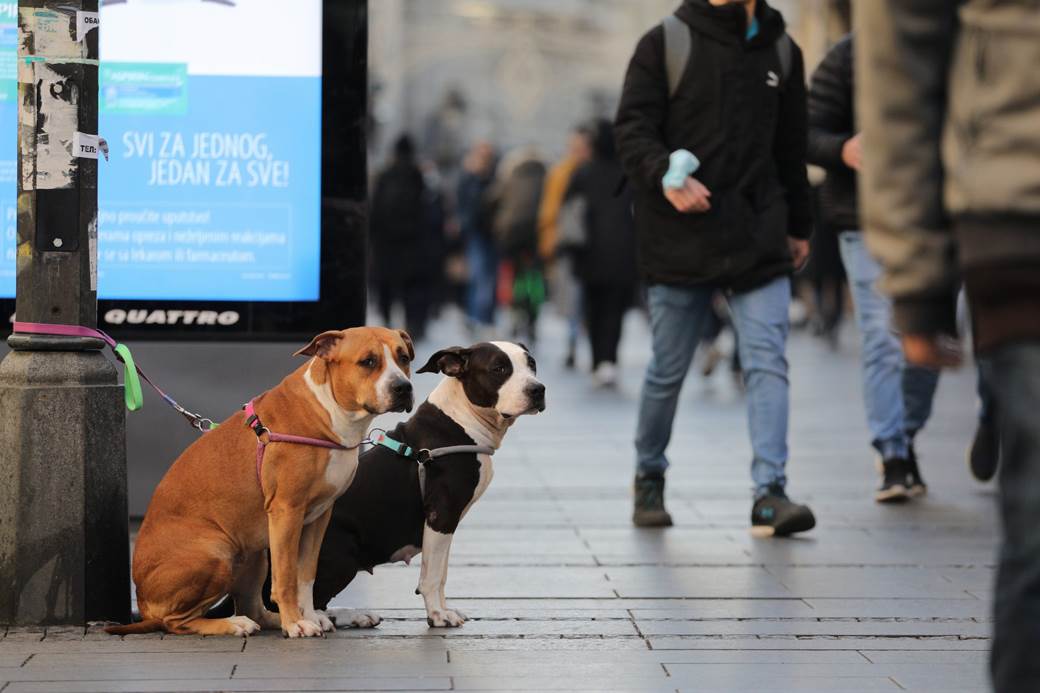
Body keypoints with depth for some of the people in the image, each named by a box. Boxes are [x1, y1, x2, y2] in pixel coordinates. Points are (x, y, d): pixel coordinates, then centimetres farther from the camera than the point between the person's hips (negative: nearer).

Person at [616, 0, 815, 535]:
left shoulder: (780, 51, 12)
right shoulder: (666, 43, 0)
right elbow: (632, 128, -5)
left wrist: (799, 225, 22)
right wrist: (664, 176, -23)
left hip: (759, 236, 3)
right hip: (679, 236, -2)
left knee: (768, 361, -9)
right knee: (668, 370, 7)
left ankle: (770, 493, -12)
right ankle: (649, 478, 27)